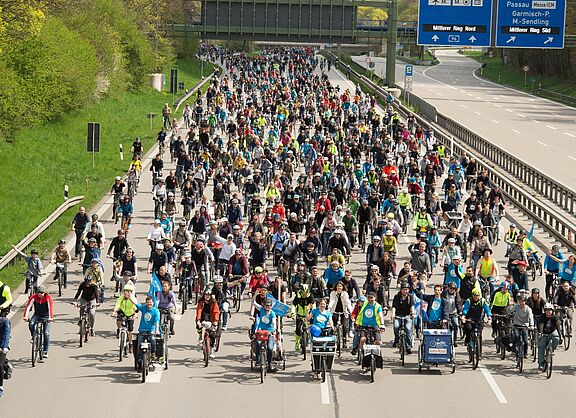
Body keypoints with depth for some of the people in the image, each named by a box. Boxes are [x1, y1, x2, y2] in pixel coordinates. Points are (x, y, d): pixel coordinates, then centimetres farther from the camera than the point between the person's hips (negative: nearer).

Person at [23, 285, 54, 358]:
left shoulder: (48, 298, -18)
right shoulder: (34, 297, -13)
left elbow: (51, 308, -29)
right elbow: (28, 306, -21)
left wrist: (50, 318, -44)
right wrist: (25, 316, -36)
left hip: (46, 317, -2)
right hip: (37, 315, 2)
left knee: (46, 333, -11)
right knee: (31, 324, -30)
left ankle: (46, 351, -4)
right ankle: (33, 336, -4)